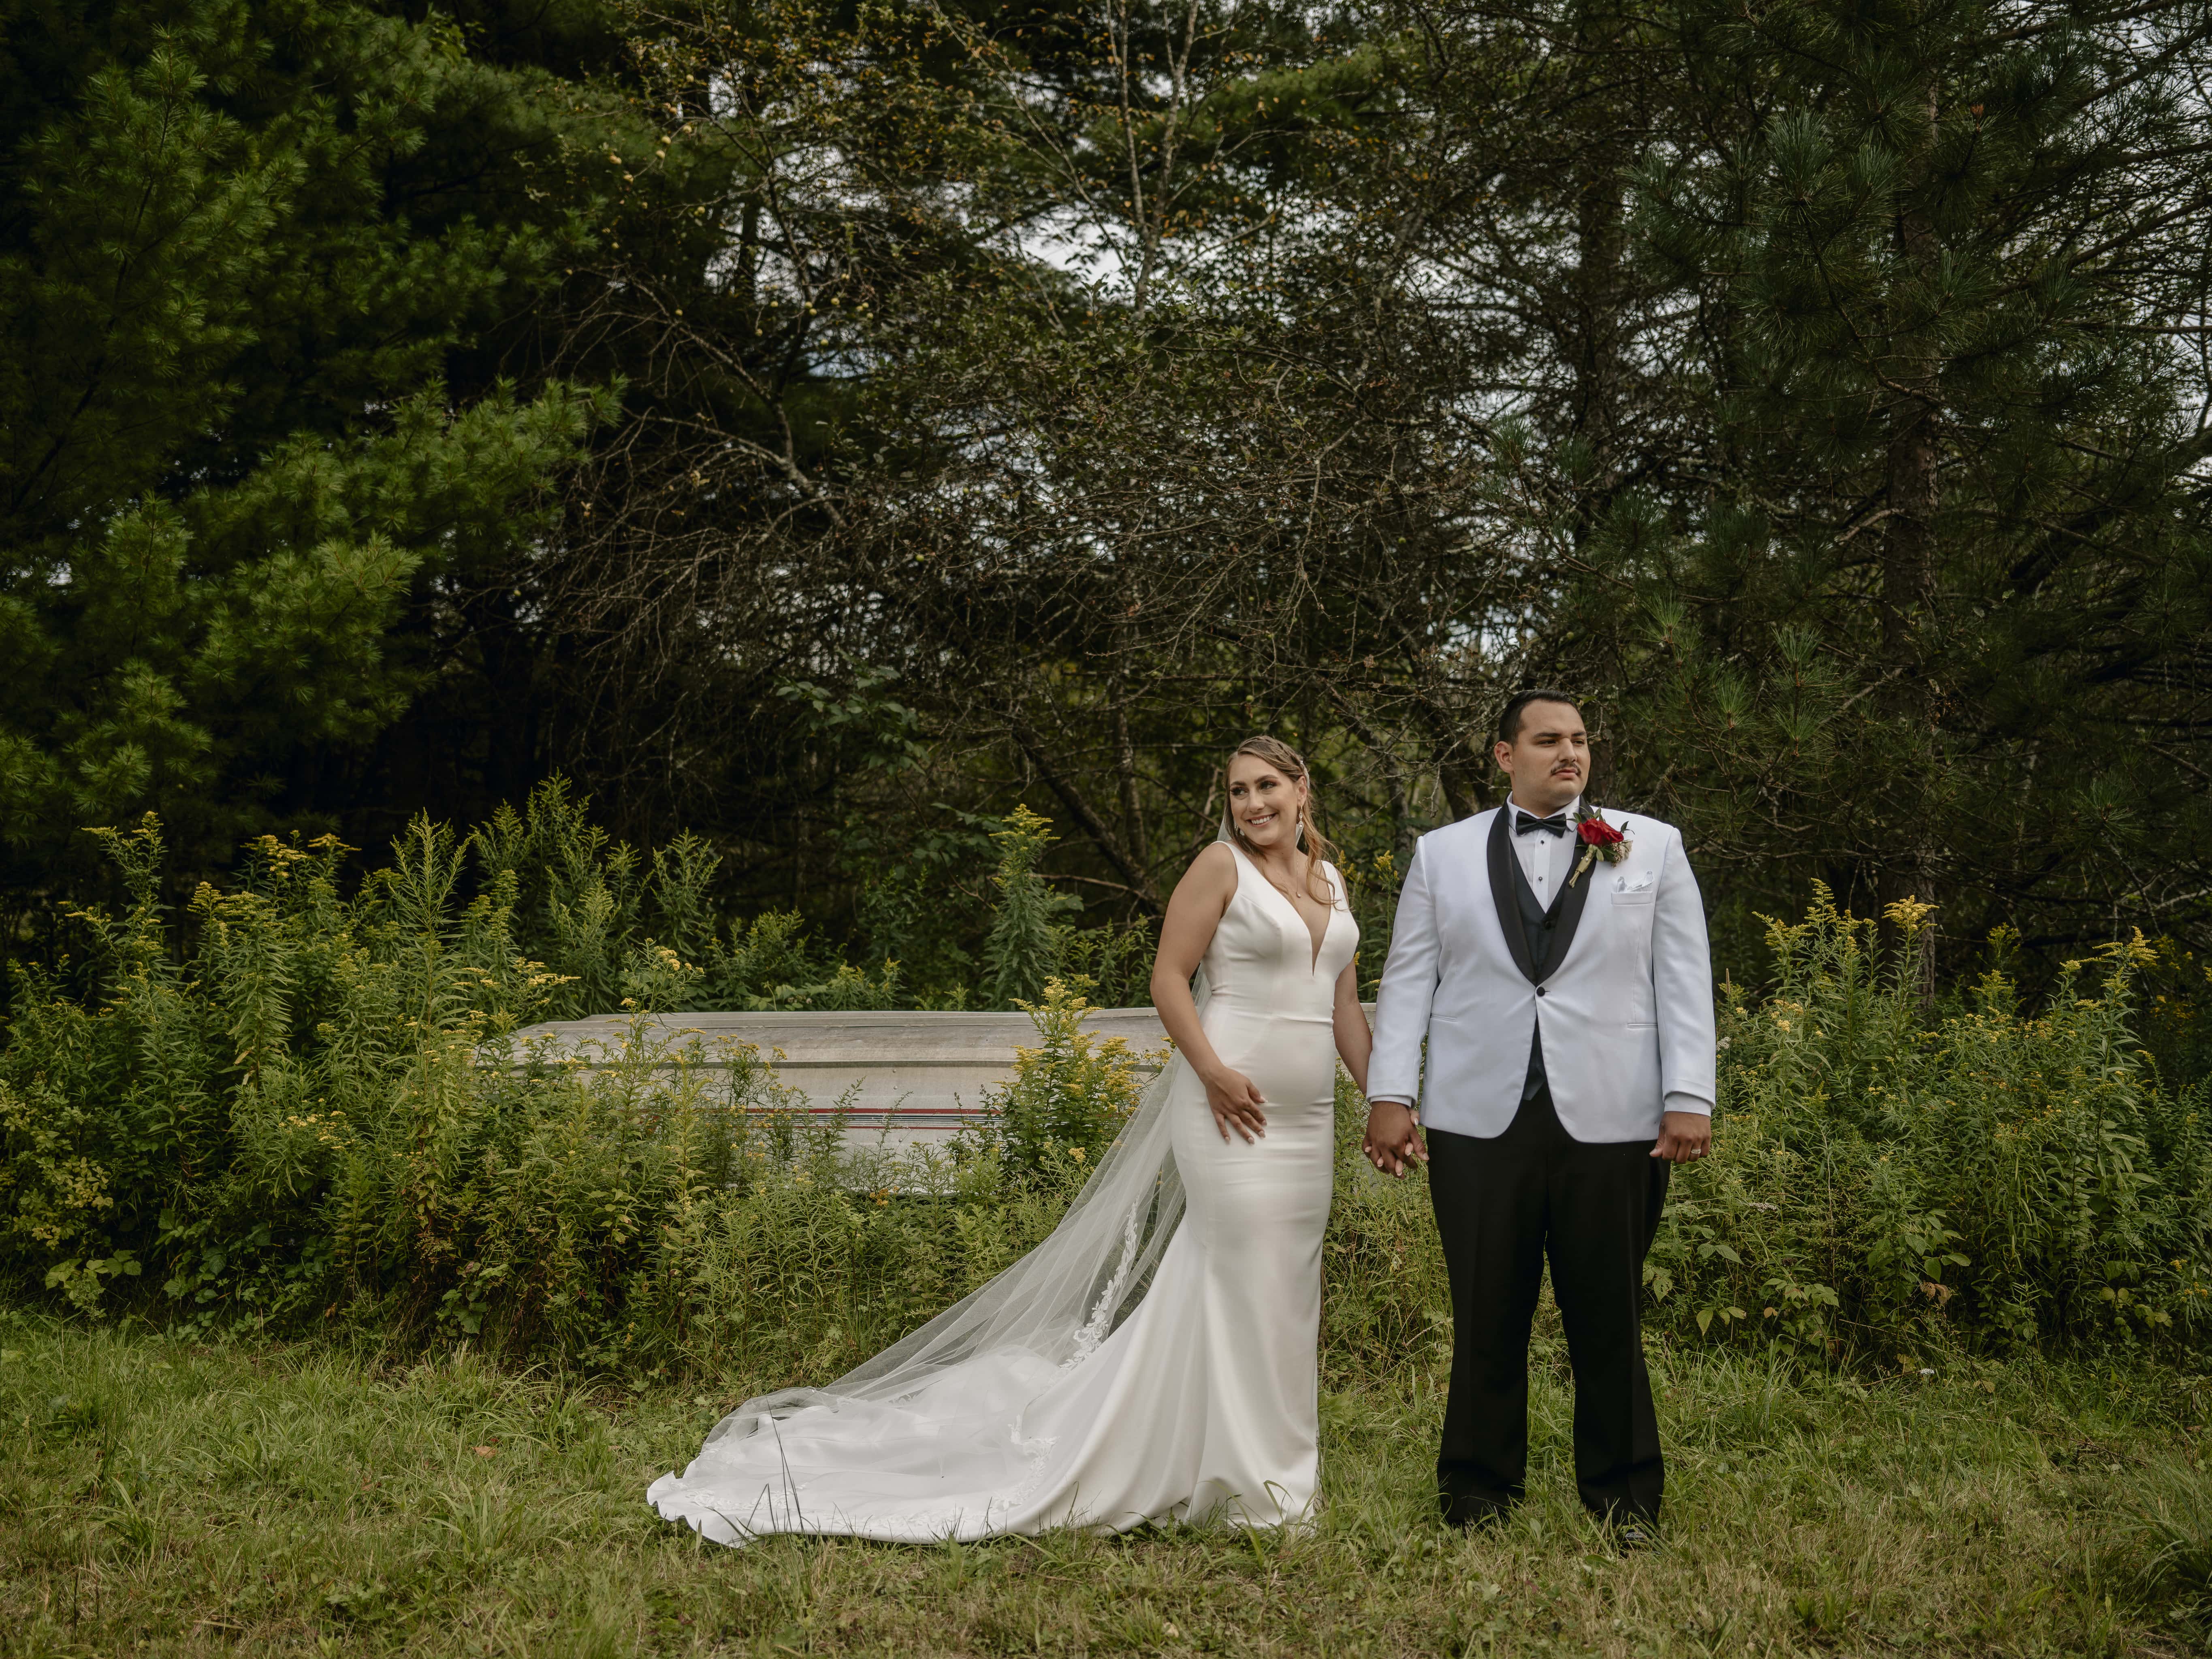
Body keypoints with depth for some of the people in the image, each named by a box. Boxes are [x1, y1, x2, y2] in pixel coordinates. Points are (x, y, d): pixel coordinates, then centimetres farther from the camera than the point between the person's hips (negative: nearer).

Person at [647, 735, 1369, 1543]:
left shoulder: (1329, 878, 16)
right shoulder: (1220, 866, -4)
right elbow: (1168, 977, -8)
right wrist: (1212, 1070, -20)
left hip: (1308, 1115, 7)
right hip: (1234, 1105, -6)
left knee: (1288, 1285, 10)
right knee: (1242, 1282, -6)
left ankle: (1274, 1467, 21)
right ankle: (1246, 1478, 6)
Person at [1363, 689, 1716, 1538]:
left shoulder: (1653, 846, 10)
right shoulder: (1442, 854, 11)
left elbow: (1685, 981, 5)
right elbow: (1407, 981, 8)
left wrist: (1688, 1099, -3)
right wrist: (1390, 1094, -1)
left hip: (1610, 1121, 0)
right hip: (1480, 1120, 0)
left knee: (1610, 1319, 5)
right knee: (1487, 1320, 5)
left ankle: (1624, 1497, 19)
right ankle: (1479, 1492, 18)